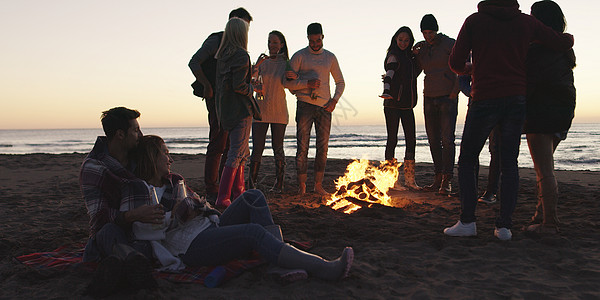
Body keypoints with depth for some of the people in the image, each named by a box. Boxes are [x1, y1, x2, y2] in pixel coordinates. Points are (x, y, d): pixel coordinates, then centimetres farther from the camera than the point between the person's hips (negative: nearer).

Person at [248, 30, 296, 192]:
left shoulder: (286, 64, 4)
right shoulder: (262, 62, 5)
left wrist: (295, 77, -23)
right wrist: (256, 66, -17)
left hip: (278, 111, -1)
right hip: (260, 110, 1)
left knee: (278, 148, 2)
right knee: (257, 148, -2)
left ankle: (279, 184, 11)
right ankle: (251, 183, 5)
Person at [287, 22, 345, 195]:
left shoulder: (330, 57, 15)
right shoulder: (299, 56, 5)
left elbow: (340, 82, 21)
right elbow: (288, 82, 0)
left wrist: (334, 100, 5)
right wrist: (307, 83, -16)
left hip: (324, 106, 3)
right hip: (305, 104, -3)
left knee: (323, 147, 2)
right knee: (302, 145, -4)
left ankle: (318, 185, 11)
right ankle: (301, 184, 5)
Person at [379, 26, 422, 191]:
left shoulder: (409, 56, 18)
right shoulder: (394, 55, -5)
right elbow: (389, 73, -21)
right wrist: (386, 91, -38)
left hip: (407, 104, 7)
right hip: (392, 103, -7)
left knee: (411, 140, 4)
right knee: (392, 139, -4)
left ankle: (409, 179, 11)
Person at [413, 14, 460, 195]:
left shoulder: (449, 44, -4)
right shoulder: (421, 47, 12)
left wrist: (455, 91, -11)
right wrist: (416, 55, 5)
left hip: (447, 97, -6)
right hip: (429, 97, 6)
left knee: (447, 138, -10)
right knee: (433, 139, 6)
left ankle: (447, 180, -8)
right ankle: (438, 178, 13)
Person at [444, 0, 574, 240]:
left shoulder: (474, 21, 1)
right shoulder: (526, 22, 9)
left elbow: (455, 63, -1)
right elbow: (564, 43, 14)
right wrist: (568, 36, 37)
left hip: (485, 100, -3)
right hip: (517, 99, 3)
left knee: (467, 160, 7)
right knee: (509, 162, 7)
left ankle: (467, 221, 0)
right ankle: (504, 225, 5)